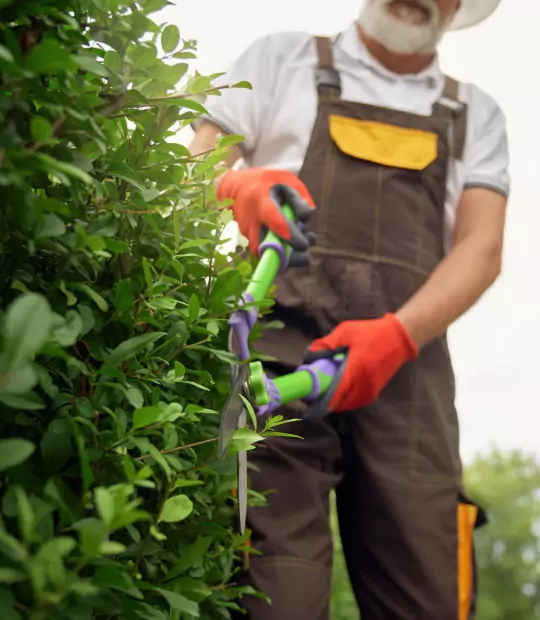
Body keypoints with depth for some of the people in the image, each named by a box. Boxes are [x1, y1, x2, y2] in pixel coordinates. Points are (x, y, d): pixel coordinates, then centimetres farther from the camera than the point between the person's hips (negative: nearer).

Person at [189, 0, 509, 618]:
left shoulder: (475, 113, 22)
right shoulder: (282, 58, 18)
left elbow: (481, 248, 7)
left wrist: (397, 333, -12)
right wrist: (238, 185, -16)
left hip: (406, 358, 2)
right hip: (281, 344, -2)